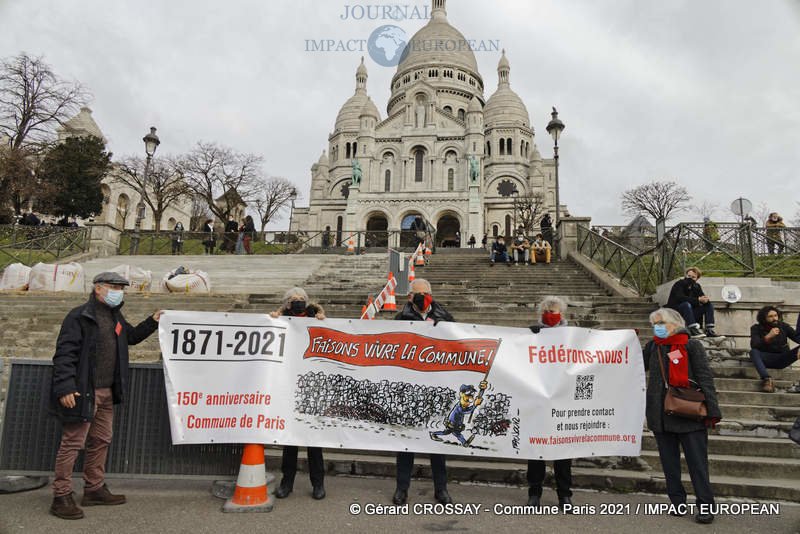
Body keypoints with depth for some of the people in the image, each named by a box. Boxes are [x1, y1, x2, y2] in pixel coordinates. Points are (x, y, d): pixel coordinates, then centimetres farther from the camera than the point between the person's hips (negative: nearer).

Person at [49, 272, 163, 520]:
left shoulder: (115, 317, 14)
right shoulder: (79, 316, -12)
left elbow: (131, 336, 32)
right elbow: (64, 353, -16)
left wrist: (152, 322, 21)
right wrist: (65, 387, -22)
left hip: (107, 393, 9)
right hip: (83, 393, -9)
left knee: (101, 441, 15)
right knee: (72, 443, -1)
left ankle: (95, 489, 28)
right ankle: (61, 497, 11)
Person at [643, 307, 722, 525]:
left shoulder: (691, 346, -3)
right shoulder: (653, 347, 9)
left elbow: (705, 379, -4)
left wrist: (712, 411, -8)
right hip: (660, 415, 4)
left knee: (697, 461, 1)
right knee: (669, 461, 11)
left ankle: (705, 506, 12)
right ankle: (678, 502, 24)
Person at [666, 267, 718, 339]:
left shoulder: (696, 286, 8)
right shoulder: (679, 284, -11)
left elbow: (703, 297, -3)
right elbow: (680, 298, -28)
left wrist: (705, 300, -26)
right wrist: (698, 300, -31)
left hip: (689, 313, 7)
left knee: (709, 305, -3)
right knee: (686, 304, -35)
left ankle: (709, 330, -15)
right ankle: (693, 330, -39)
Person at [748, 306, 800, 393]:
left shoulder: (783, 326, 1)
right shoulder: (756, 328, -5)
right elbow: (753, 345, -21)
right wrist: (768, 337, -39)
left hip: (783, 360, 1)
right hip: (766, 359, -1)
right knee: (753, 352, -36)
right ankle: (767, 379, -44)